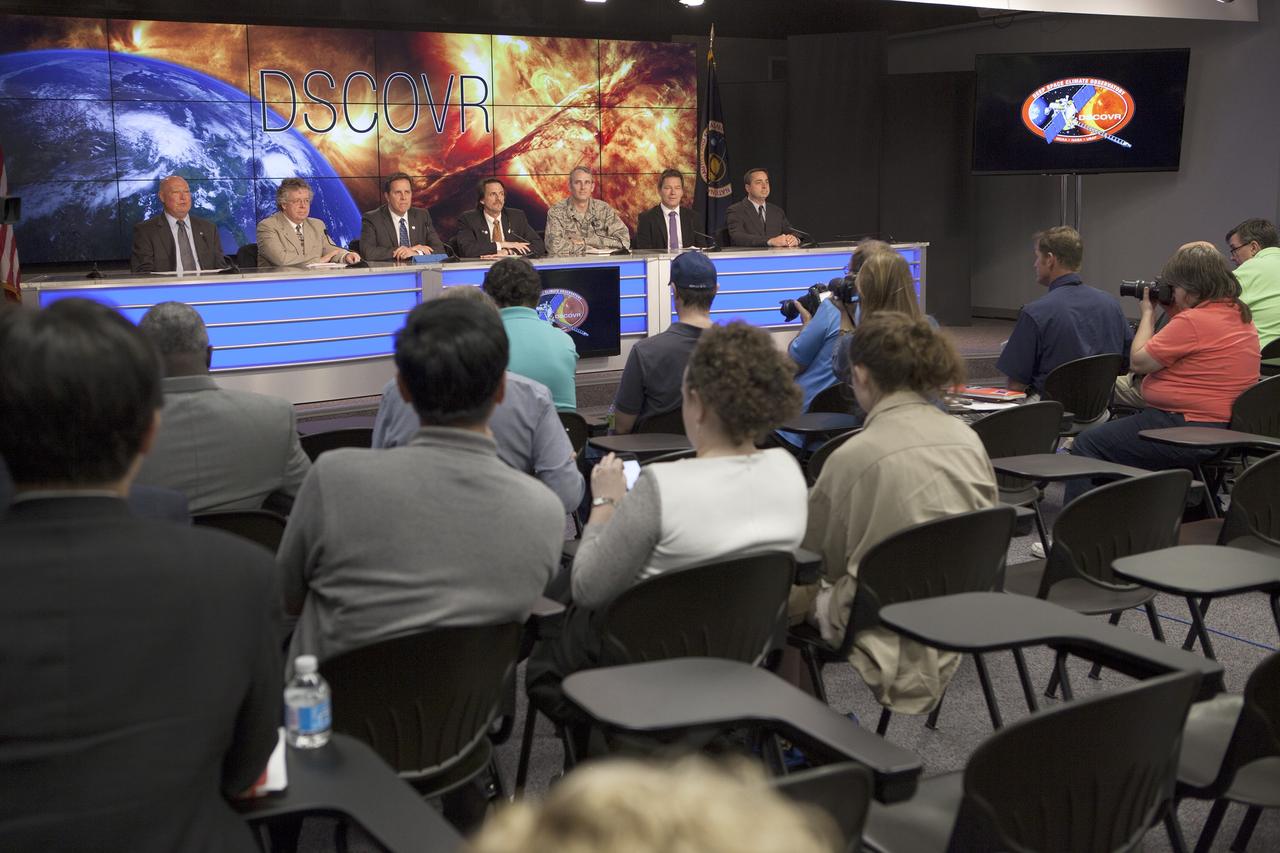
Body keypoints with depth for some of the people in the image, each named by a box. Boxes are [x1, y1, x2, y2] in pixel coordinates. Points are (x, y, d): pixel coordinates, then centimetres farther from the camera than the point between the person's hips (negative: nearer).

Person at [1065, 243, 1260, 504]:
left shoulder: (1193, 321, -21)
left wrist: (1148, 312, 0)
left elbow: (1138, 362, -12)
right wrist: (1172, 310, 14)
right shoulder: (1240, 314, 10)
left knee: (1087, 444, -4)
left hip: (1188, 429, -11)